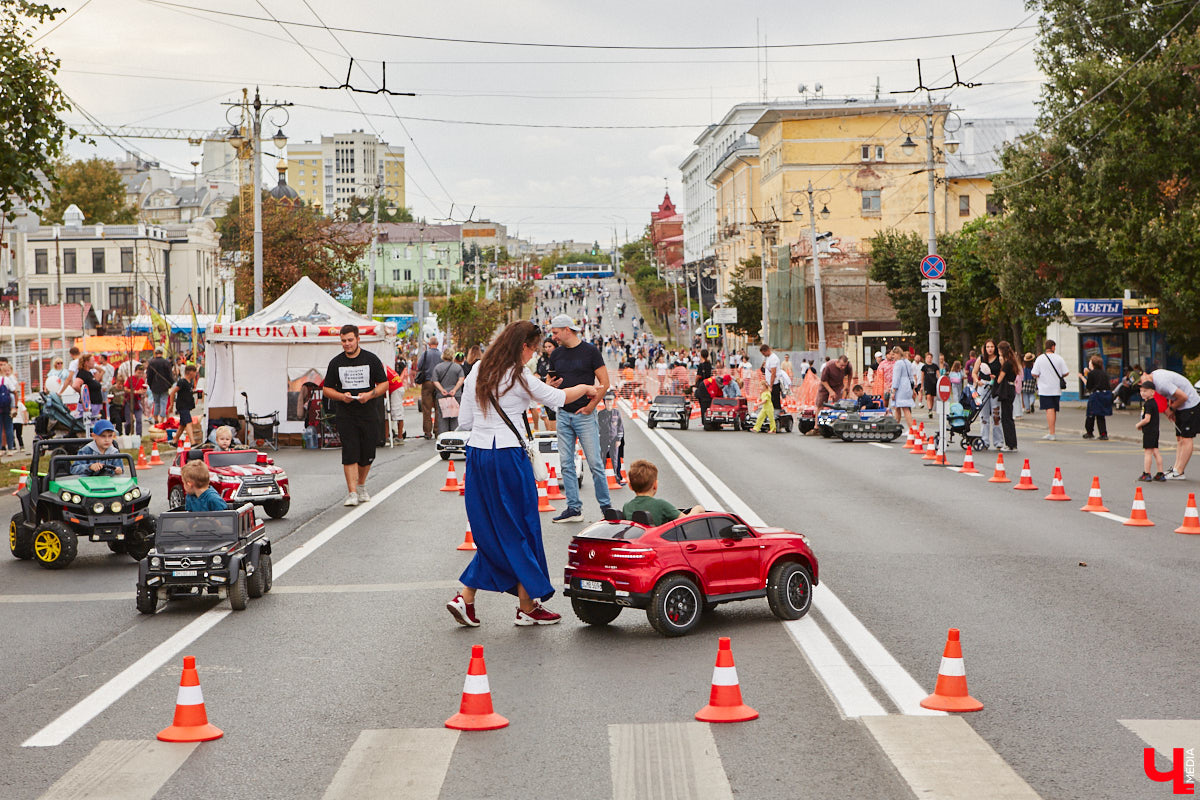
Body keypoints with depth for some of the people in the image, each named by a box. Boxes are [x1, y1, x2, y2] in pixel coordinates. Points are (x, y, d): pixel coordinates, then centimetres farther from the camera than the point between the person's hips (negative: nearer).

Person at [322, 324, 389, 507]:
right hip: (344, 415, 0)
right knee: (350, 454, -10)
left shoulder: (371, 359, 3)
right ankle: (352, 493, -10)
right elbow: (326, 389, 9)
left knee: (367, 454, 6)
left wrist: (370, 394, -14)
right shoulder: (336, 362, 5)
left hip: (369, 414, 1)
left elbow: (384, 384, 4)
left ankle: (361, 486, 29)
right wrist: (341, 396, -11)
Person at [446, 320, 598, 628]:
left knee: (489, 531, 15)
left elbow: (464, 420, 9)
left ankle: (466, 598, 8)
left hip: (476, 453, 6)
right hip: (507, 455, -6)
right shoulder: (519, 376, -9)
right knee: (520, 530, 5)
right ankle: (527, 607, 13)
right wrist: (584, 388, 22)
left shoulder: (477, 372, 8)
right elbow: (557, 398, 5)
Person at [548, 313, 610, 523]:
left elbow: (604, 383, -5)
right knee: (566, 464, 4)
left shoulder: (589, 351, -4)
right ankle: (573, 508, 9)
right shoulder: (556, 354, 11)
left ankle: (606, 505, 6)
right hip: (563, 414, 5)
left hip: (584, 414, -5)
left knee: (594, 463, -5)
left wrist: (591, 405, -11)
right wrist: (551, 385, -2)